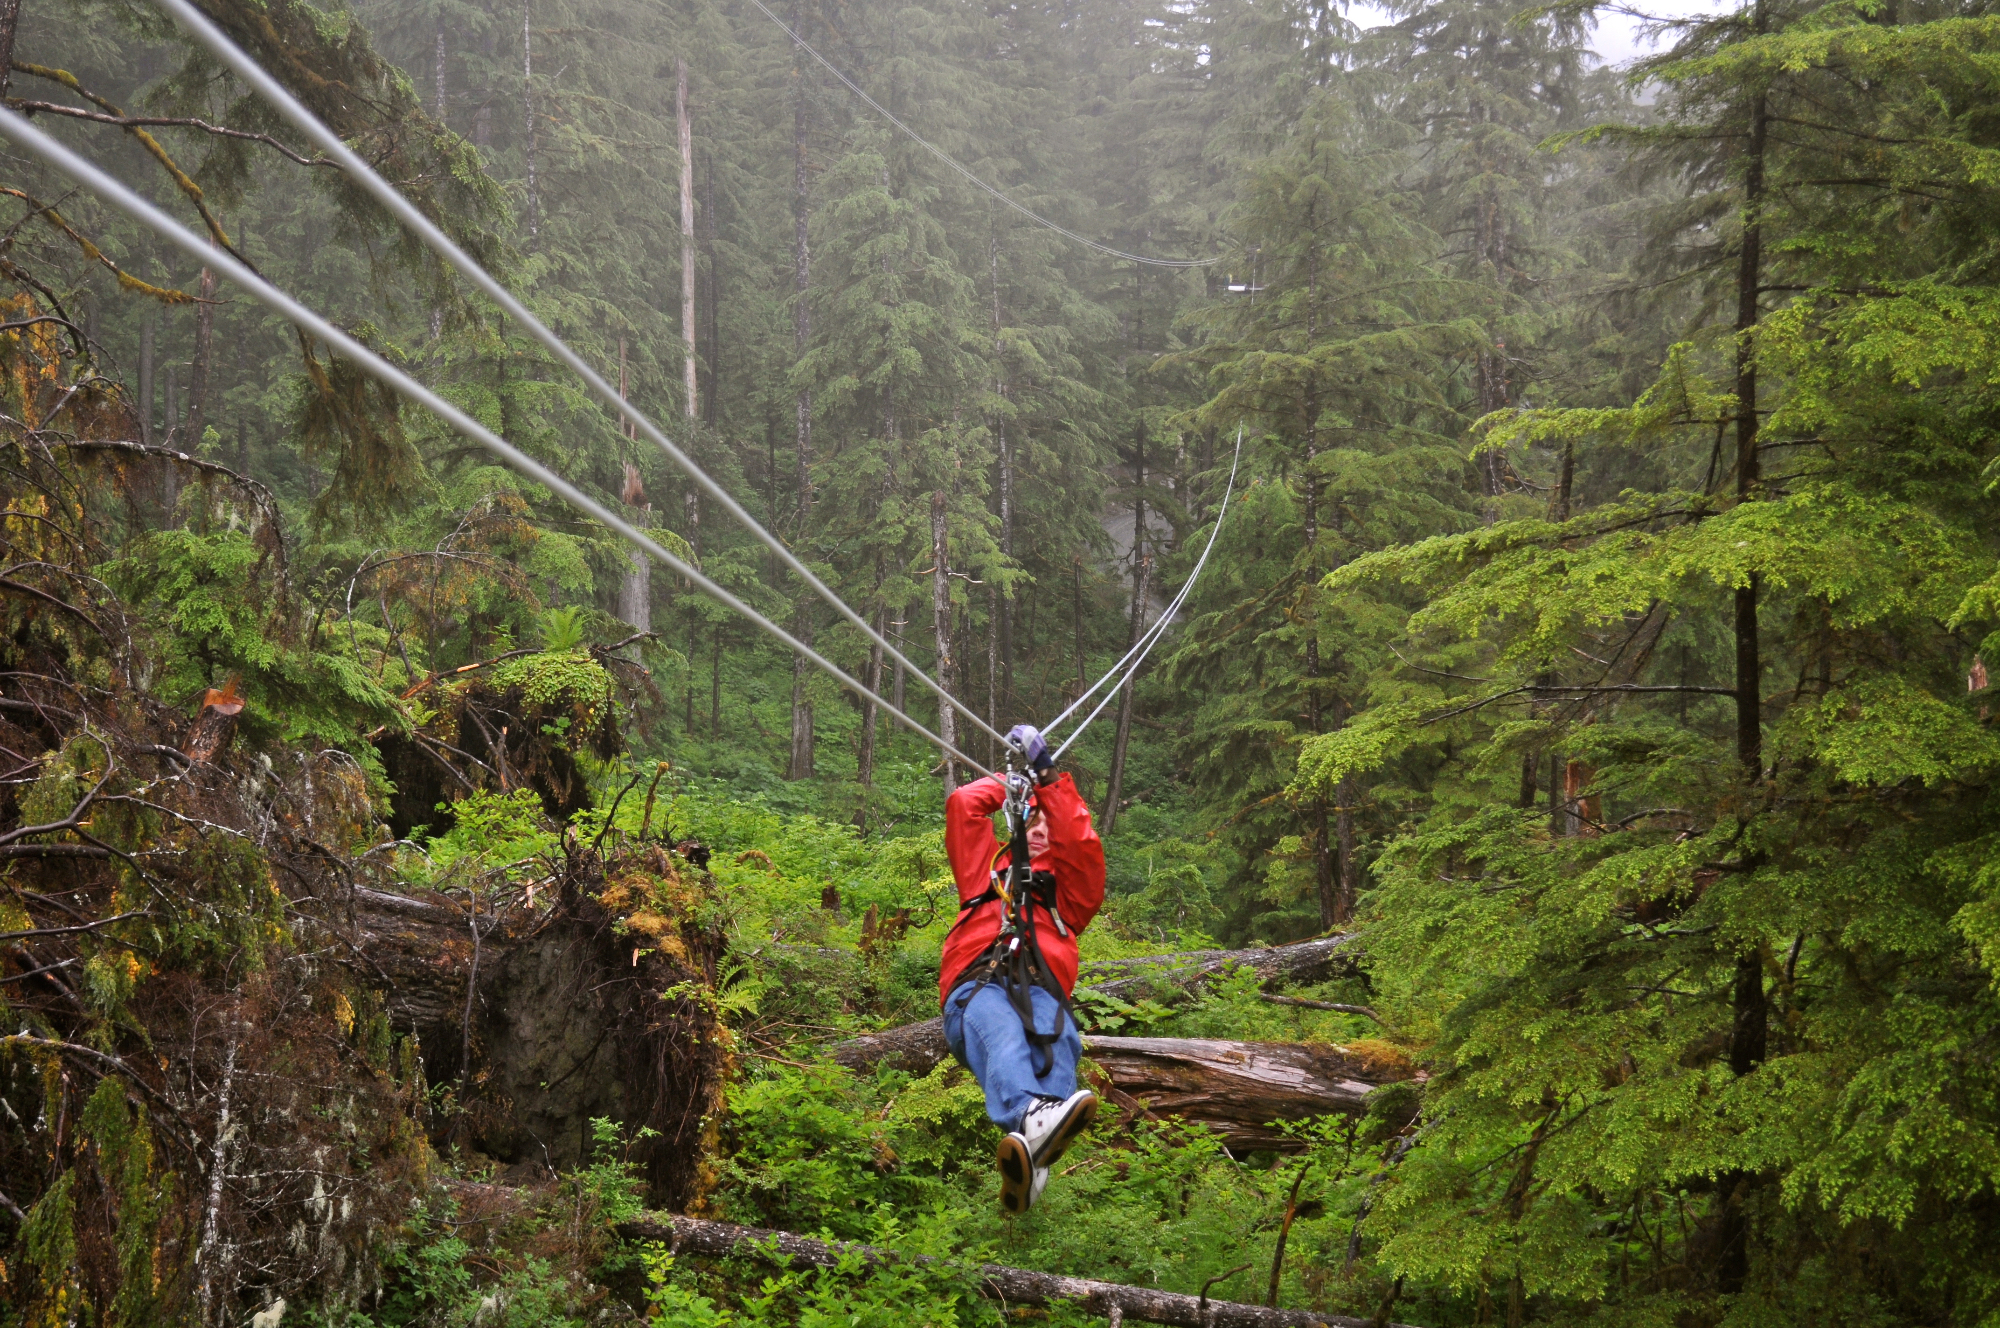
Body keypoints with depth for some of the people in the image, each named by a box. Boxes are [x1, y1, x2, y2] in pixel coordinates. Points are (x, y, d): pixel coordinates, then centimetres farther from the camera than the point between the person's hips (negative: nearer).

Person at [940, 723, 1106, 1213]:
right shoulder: (986, 870, 38)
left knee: (1054, 1033, -39)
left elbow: (1081, 843, 17)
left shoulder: (1070, 891, 37)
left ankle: (1030, 1163, -68)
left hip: (1041, 992, 0)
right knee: (999, 1026, -39)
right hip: (977, 988, 0)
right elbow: (964, 804, 31)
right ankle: (1030, 1116, -73)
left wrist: (1048, 774, 17)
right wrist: (1013, 780, 44)